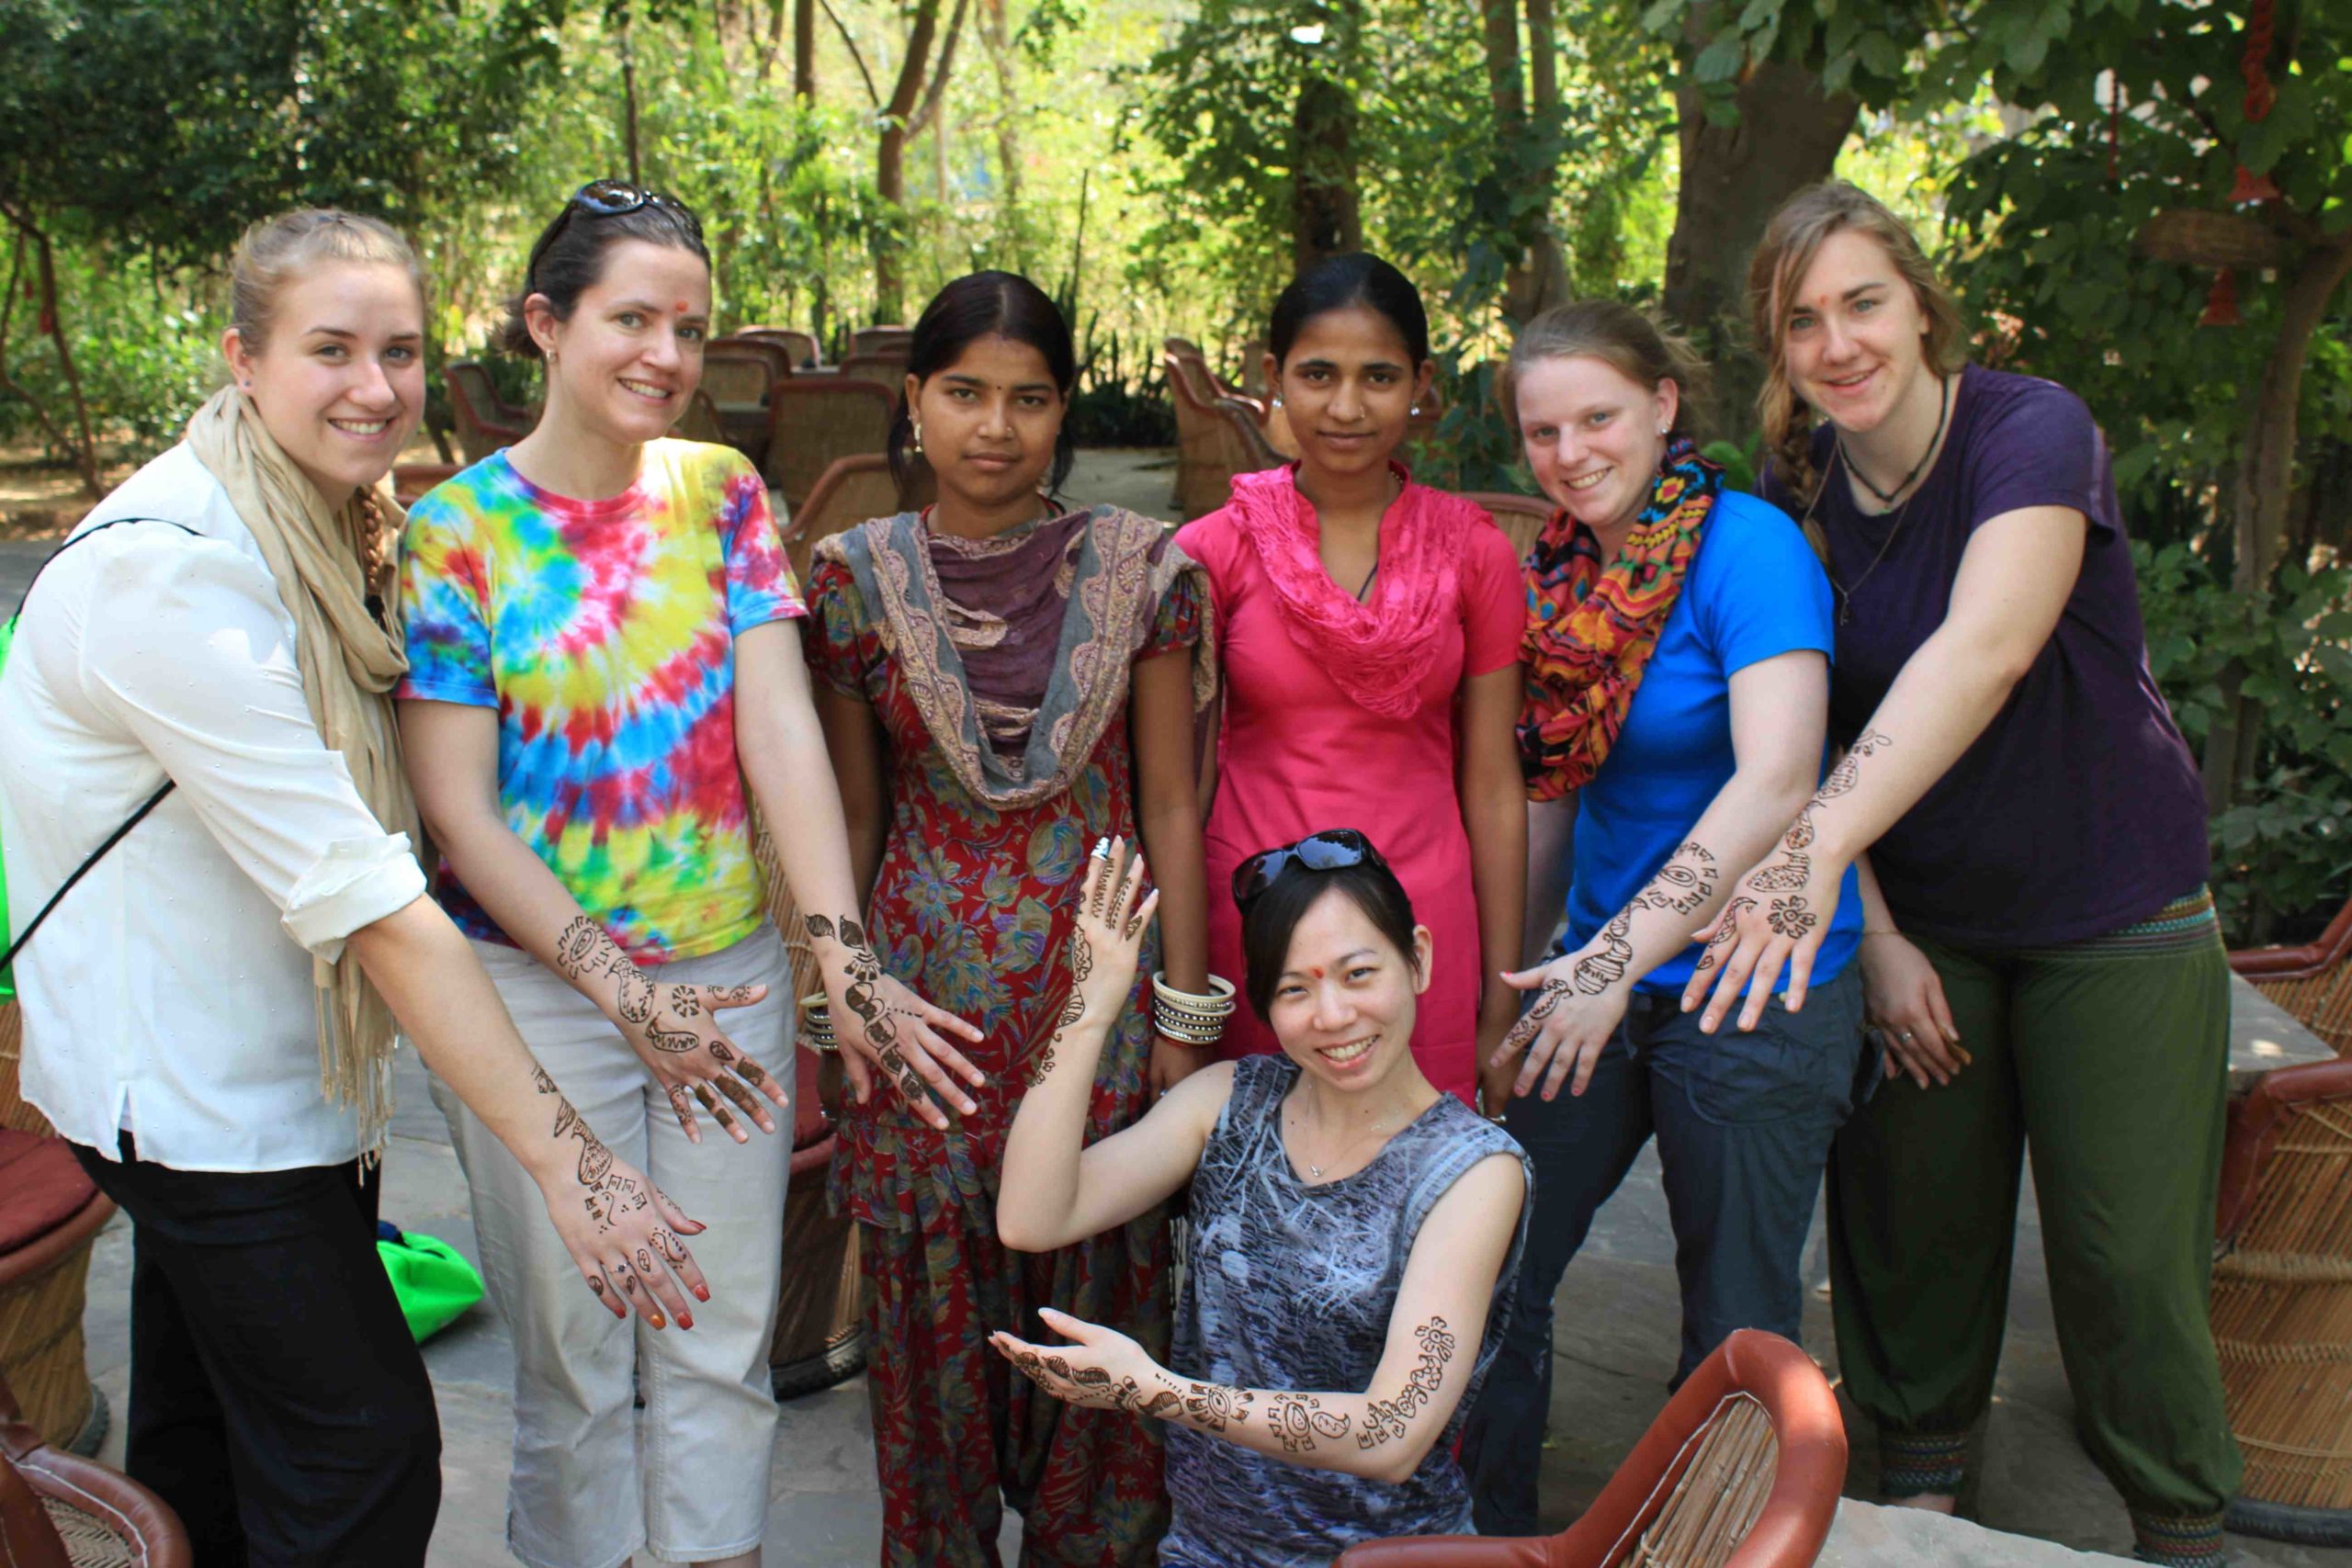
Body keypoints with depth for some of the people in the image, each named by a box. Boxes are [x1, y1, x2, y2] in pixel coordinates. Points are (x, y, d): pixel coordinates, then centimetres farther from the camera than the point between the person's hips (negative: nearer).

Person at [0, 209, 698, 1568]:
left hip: (268, 1062, 9)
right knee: (366, 1455, -5)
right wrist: (560, 1152, -30)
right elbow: (363, 894, -29)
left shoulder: (348, 526, 5)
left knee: (206, 1440, 21)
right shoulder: (170, 569, -24)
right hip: (190, 1085, -9)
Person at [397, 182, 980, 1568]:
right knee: (574, 1347, 11)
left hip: (730, 973, 3)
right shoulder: (458, 529, -7)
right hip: (538, 983, -2)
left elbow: (784, 733, -7)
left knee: (725, 1338, 12)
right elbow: (459, 810, -9)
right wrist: (620, 989, -16)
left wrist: (842, 953, -16)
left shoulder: (722, 493, 1)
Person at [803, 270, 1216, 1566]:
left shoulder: (1139, 569, -3)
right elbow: (853, 816, 5)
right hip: (930, 994, 1)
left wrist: (1183, 1018, -1)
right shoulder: (858, 578, -1)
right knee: (933, 1313, 11)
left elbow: (1171, 807, 0)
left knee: (1098, 1299, 10)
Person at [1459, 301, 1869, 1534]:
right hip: (1603, 972, 7)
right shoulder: (1559, 570, 5)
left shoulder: (1748, 546, -15)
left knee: (1736, 1318, 8)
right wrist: (1509, 958, 13)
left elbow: (1775, 784, -25)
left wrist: (1618, 959, -26)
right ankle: (1487, 1528, 31)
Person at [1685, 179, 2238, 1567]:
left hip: (2112, 909, -4)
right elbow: (1812, 730, -1)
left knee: (2127, 1251, 1)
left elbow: (1985, 648, -36)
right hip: (1920, 913, 4)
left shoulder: (2035, 433, -18)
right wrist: (1876, 935, -10)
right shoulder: (1798, 493, -3)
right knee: (1914, 1217, 9)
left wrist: (1823, 842, -48)